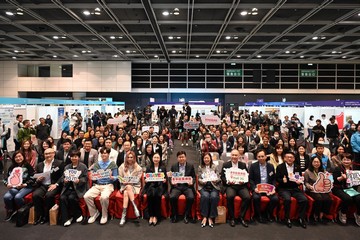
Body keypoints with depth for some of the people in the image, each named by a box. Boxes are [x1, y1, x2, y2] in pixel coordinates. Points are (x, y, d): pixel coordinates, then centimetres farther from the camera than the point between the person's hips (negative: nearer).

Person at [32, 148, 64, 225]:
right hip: (42, 186, 4)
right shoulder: (39, 165, 19)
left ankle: (46, 216, -11)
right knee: (35, 195, -26)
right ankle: (39, 216, -11)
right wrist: (37, 179, -3)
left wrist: (56, 184, -16)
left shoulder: (59, 163, 5)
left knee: (48, 195, -32)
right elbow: (35, 177, 21)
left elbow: (62, 176, -3)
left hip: (53, 186, -4)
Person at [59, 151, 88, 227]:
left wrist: (79, 181, -21)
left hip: (78, 188, -4)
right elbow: (62, 178, 15)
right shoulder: (66, 167, 20)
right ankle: (66, 218, -14)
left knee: (71, 197, -28)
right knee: (62, 198, -23)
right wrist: (64, 180, -9)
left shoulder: (83, 166, 5)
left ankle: (78, 215, -5)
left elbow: (85, 178, -1)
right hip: (68, 188, 4)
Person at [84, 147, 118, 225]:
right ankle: (94, 213, 2)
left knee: (104, 197, -35)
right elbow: (93, 176, 13)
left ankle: (104, 215, -7)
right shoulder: (97, 164, 14)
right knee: (86, 196, -23)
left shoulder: (112, 164, 4)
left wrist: (111, 177, -20)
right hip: (97, 185, 4)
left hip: (108, 185, -4)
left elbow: (115, 178, 2)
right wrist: (92, 177, -10)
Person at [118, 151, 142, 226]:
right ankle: (135, 207, -37)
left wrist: (130, 182, -14)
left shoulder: (138, 168, 4)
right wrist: (124, 182, -11)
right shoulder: (122, 167, 10)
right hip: (124, 185, 1)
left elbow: (137, 180, 1)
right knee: (126, 193, -34)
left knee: (126, 193, -33)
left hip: (135, 186, -1)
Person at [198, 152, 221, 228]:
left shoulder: (215, 167, 14)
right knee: (205, 196, -32)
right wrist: (203, 181, -14)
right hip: (203, 186, 0)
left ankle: (211, 217, -20)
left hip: (214, 186, 0)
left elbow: (219, 178, 9)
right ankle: (204, 217, -22)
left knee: (214, 197, -31)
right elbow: (199, 179, 8)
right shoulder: (200, 167, 13)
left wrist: (216, 180, -14)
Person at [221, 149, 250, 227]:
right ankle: (232, 218, -14)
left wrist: (243, 181, -10)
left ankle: (242, 217, -8)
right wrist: (227, 181, -14)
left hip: (241, 186, 2)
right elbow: (222, 177, 6)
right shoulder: (226, 165, 10)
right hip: (230, 186, -1)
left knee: (247, 197, -27)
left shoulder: (243, 165, 14)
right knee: (230, 196, -33)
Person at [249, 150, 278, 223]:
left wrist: (273, 188, -6)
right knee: (256, 197, -33)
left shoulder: (271, 166, 10)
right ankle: (258, 215, -5)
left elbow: (274, 179, 11)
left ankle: (268, 213, 7)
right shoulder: (253, 166, 2)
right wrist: (254, 188, -15)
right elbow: (251, 179, 0)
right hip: (257, 188, -2)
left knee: (275, 199, -24)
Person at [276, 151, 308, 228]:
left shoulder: (297, 167, 13)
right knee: (287, 199, -32)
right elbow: (277, 179, 0)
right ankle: (287, 219, -14)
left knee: (304, 200, -22)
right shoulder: (280, 167, 4)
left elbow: (300, 178, 12)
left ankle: (301, 218, -4)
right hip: (283, 188, -3)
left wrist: (299, 181, -11)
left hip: (295, 188, 3)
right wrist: (282, 180, -22)